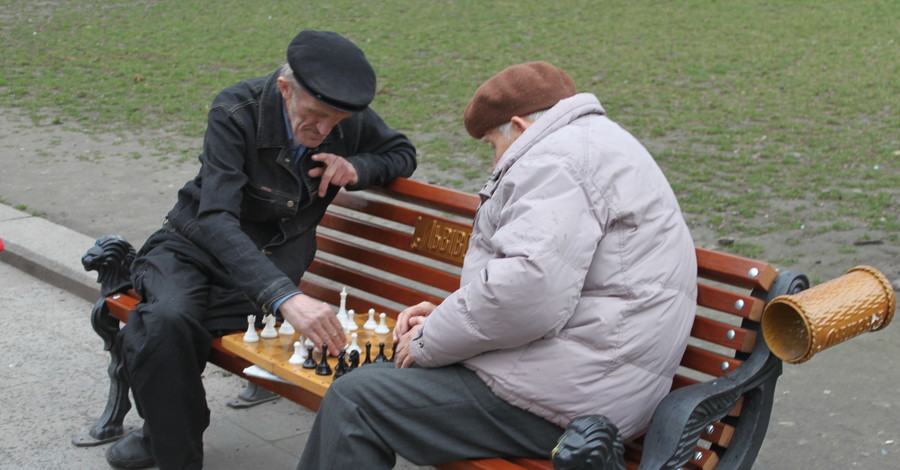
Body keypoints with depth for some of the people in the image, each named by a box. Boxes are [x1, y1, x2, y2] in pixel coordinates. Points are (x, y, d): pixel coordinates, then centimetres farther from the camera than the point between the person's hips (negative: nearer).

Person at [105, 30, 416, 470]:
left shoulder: (349, 117, -10)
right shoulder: (235, 112, -24)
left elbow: (402, 153, 10)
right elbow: (215, 219, -35)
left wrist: (357, 168, -16)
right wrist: (286, 297, -49)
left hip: (272, 258, 2)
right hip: (194, 245, -1)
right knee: (168, 319, -35)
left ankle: (166, 429, 1)